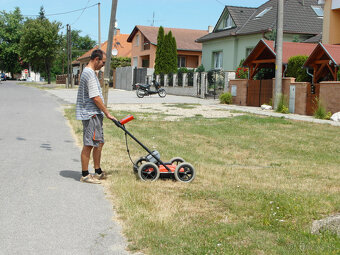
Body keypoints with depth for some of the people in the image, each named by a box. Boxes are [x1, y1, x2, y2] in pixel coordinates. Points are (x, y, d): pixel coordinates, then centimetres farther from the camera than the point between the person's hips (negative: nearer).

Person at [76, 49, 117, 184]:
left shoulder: (88, 72, 18)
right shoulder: (90, 74, -16)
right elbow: (95, 97, -20)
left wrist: (103, 112, 21)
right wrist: (107, 113, -13)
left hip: (95, 114, 11)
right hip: (91, 114, -11)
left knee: (99, 143, 14)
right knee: (88, 145, -5)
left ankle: (98, 172, 23)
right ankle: (85, 175, 2)